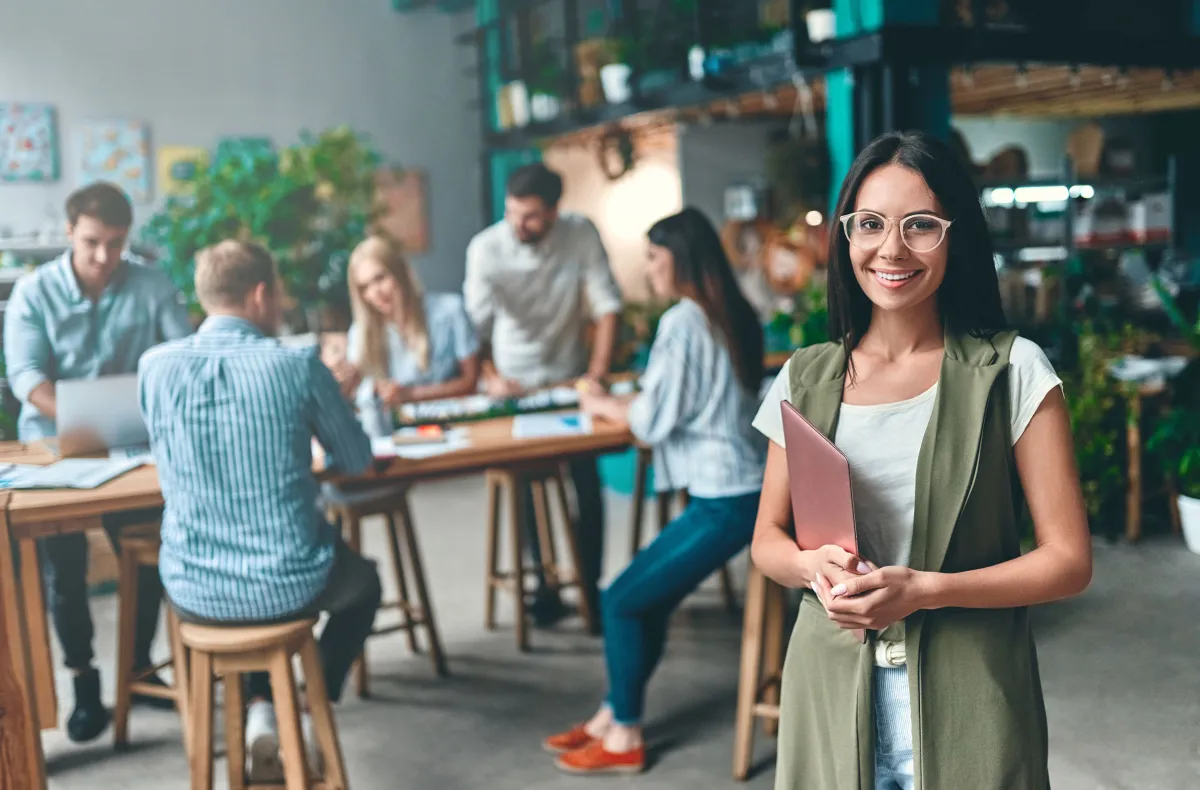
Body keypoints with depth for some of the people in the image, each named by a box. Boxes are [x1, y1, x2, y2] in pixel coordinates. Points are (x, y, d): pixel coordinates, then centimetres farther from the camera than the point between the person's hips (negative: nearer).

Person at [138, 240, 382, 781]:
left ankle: (260, 713, 23)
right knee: (363, 579, 32)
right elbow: (358, 462, 2)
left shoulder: (155, 366, -4)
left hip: (193, 592, 3)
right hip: (289, 586, -2)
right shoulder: (297, 364, -12)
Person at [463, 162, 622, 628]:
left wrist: (598, 370, -17)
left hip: (570, 377, 1)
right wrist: (491, 376, -33)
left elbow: (606, 303, -10)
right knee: (531, 486, 0)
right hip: (516, 382, -1)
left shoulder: (581, 235, -12)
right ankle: (545, 585, 13)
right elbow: (476, 323, -18)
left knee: (587, 483, -2)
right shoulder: (486, 248, -15)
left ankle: (591, 585, 10)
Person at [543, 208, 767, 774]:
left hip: (724, 501, -9)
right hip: (747, 488, 9)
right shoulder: (732, 316, 12)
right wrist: (627, 399, 13)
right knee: (649, 598, 14)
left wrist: (604, 406, 6)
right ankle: (612, 718, 23)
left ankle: (624, 739, 13)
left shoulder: (682, 322, -15)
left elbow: (654, 422, -12)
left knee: (623, 601, 1)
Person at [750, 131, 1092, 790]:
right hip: (831, 689, 3)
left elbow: (1068, 560, -7)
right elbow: (768, 541, 10)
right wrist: (815, 566, -12)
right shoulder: (806, 379, 4)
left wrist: (924, 590, -19)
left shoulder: (1011, 371, -6)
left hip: (964, 700, -3)